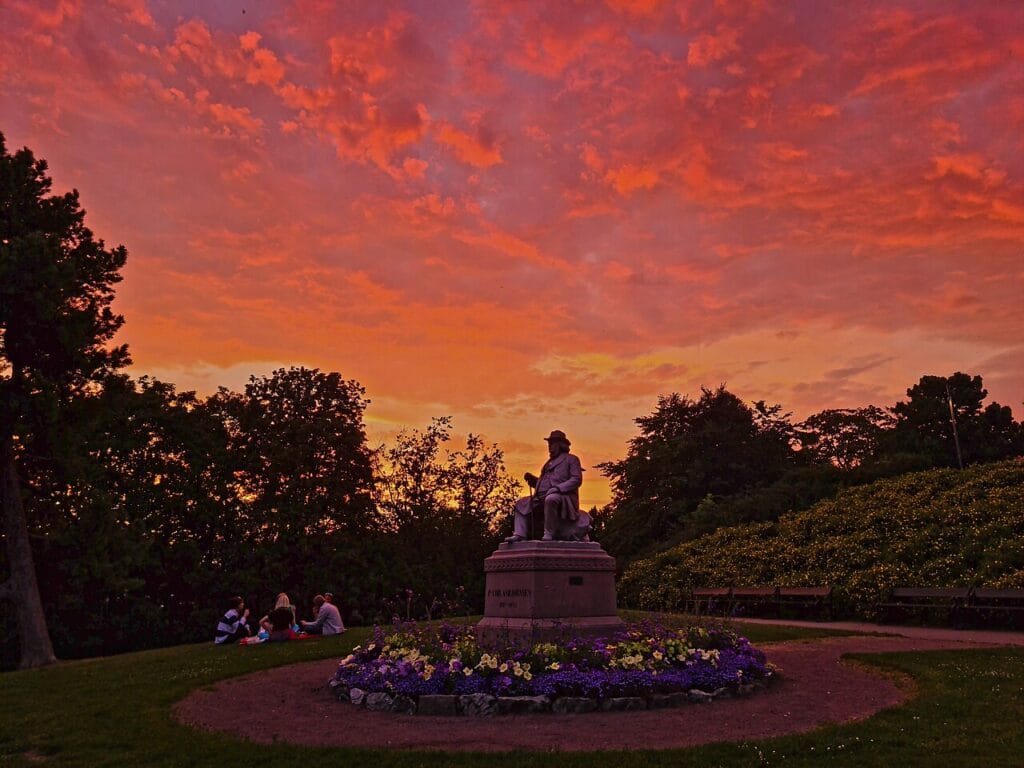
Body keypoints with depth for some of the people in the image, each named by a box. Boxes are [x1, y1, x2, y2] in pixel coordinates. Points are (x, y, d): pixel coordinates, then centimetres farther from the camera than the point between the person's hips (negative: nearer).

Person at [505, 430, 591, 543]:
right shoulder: (549, 462, 30)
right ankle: (520, 535, -9)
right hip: (542, 498, 9)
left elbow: (577, 479, -7)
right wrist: (532, 479, 9)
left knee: (550, 499, -40)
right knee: (521, 504, 3)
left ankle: (549, 534, -33)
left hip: (562, 497, -8)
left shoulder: (571, 459, 7)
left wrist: (558, 488, -19)